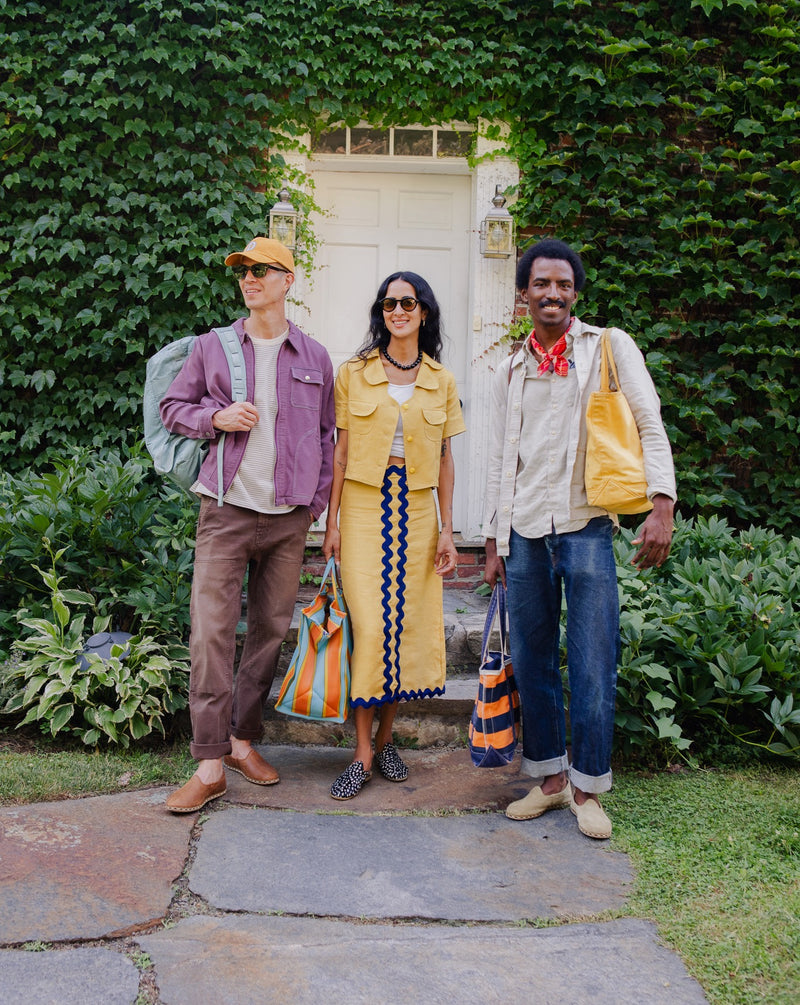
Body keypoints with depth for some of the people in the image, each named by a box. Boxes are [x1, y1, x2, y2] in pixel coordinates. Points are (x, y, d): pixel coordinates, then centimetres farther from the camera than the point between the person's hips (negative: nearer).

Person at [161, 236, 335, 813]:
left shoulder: (314, 357, 9)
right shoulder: (212, 347, 6)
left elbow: (326, 434, 14)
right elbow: (173, 408, 12)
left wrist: (317, 501, 7)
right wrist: (216, 416, -8)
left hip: (288, 517, 2)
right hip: (227, 510, -1)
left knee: (271, 629, 8)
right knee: (212, 630, -7)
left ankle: (244, 740, 23)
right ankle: (210, 764, -1)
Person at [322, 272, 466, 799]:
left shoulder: (442, 381, 8)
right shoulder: (354, 373, 3)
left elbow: (445, 460, 9)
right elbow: (341, 452, 3)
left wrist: (446, 529, 4)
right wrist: (332, 523, -1)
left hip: (417, 512, 2)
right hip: (364, 506, -2)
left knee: (410, 623, 3)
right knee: (370, 624, -8)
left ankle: (386, 736, 19)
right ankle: (363, 752, 1)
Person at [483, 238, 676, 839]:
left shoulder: (610, 348, 4)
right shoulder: (510, 372, 15)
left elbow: (650, 427, -2)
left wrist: (662, 504, -15)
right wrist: (493, 540, 14)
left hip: (585, 526, -4)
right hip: (524, 532, 4)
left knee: (592, 666, -3)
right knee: (530, 661, 7)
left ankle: (587, 788, 11)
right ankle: (550, 776, 22)